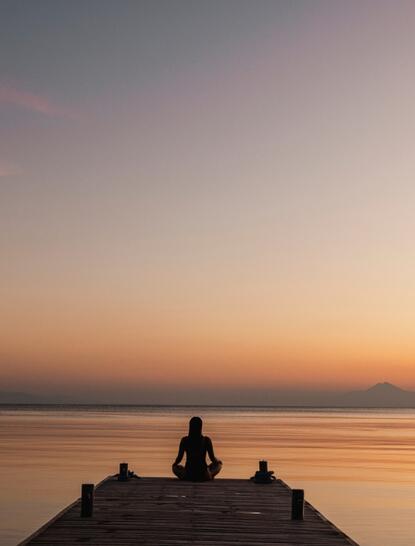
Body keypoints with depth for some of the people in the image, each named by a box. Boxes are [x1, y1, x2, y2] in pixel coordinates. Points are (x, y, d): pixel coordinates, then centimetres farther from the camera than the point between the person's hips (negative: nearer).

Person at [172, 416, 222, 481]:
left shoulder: (184, 440, -8)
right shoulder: (206, 440, -10)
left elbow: (179, 458, -2)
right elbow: (212, 458, -4)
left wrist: (174, 464, 21)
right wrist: (218, 461, 20)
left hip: (189, 476, 0)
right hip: (203, 476, 0)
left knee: (175, 467, 33)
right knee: (218, 463, 29)